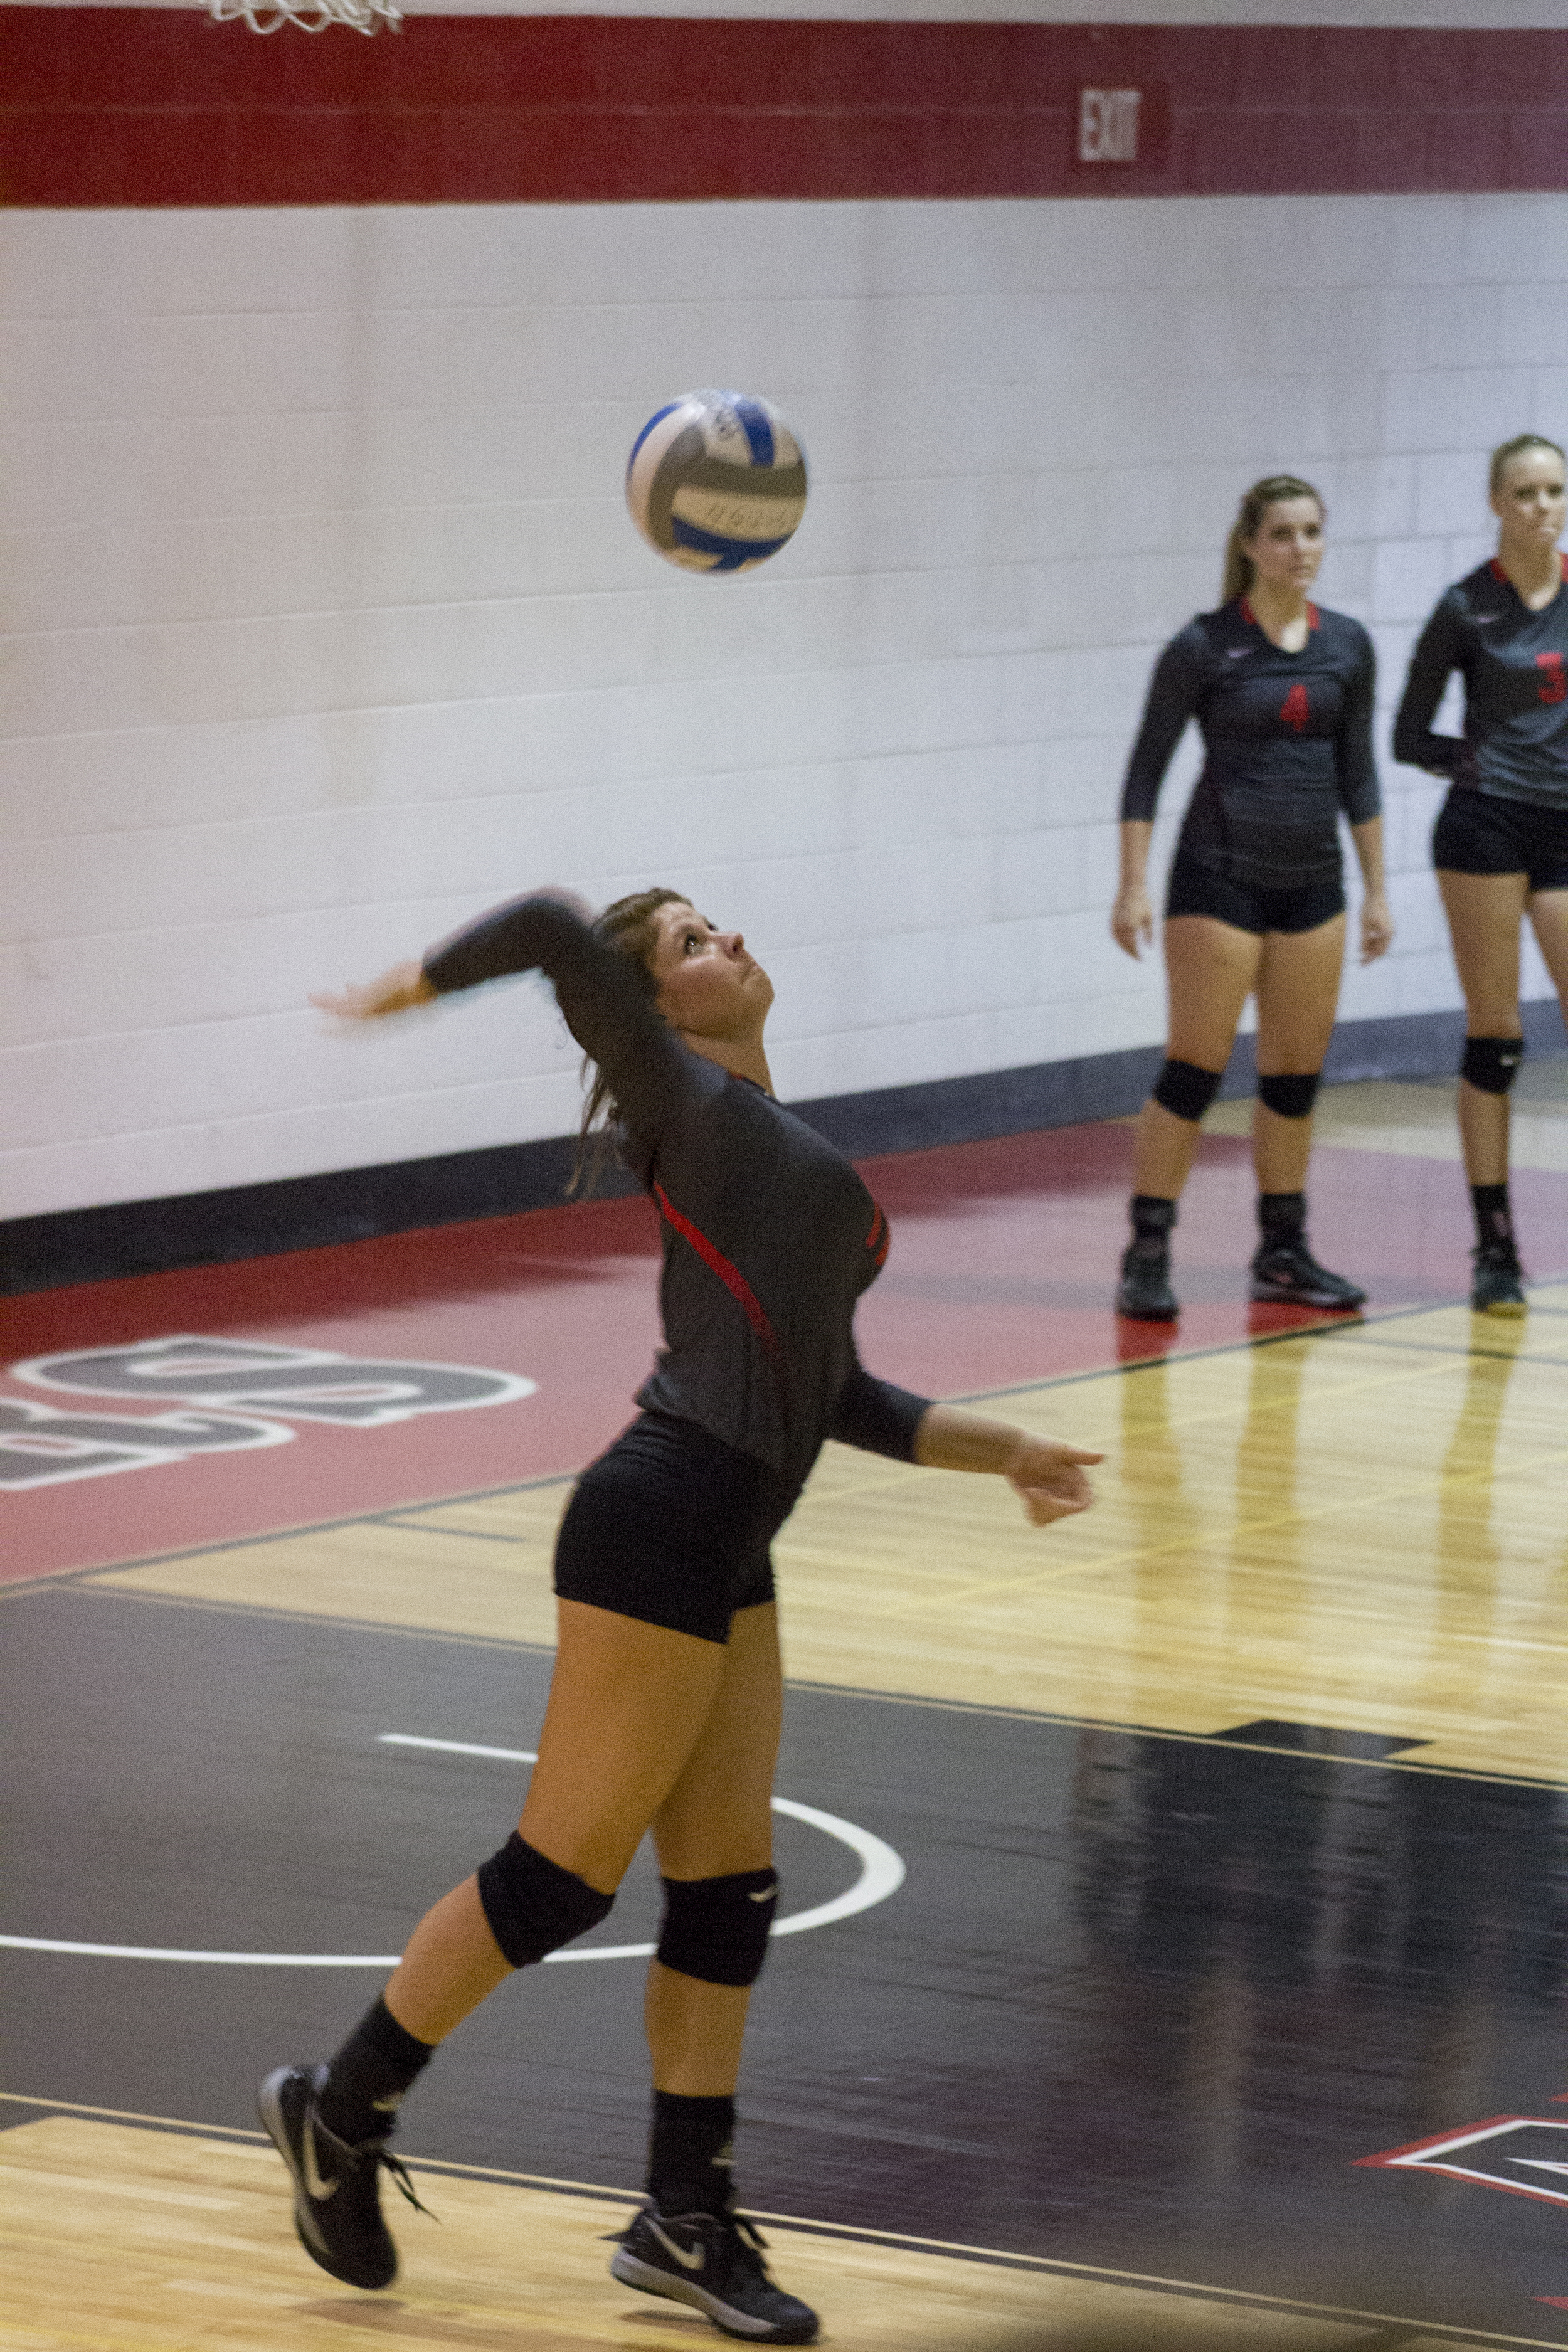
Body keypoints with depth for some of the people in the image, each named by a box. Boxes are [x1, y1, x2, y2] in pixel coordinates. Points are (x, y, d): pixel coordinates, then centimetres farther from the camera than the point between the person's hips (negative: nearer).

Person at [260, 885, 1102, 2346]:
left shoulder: (785, 1151, 22)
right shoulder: (685, 1103, -2)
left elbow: (834, 1395, 24)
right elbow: (552, 931, -15)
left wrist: (996, 1451, 19)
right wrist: (407, 988, -1)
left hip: (726, 1558, 9)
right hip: (659, 1526, -9)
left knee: (728, 1897, 9)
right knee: (561, 1874, -4)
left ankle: (684, 2223, 17)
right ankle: (340, 2111, 11)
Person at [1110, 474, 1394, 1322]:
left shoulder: (1347, 646, 6)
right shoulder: (1204, 646, -7)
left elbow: (1357, 773, 13)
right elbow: (1146, 769, -4)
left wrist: (1376, 889, 11)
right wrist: (1133, 886, -10)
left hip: (1311, 882, 5)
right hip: (1220, 876, -5)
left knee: (1296, 1074, 8)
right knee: (1194, 1069, -7)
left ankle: (1283, 1252, 18)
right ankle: (1147, 1253, -2)